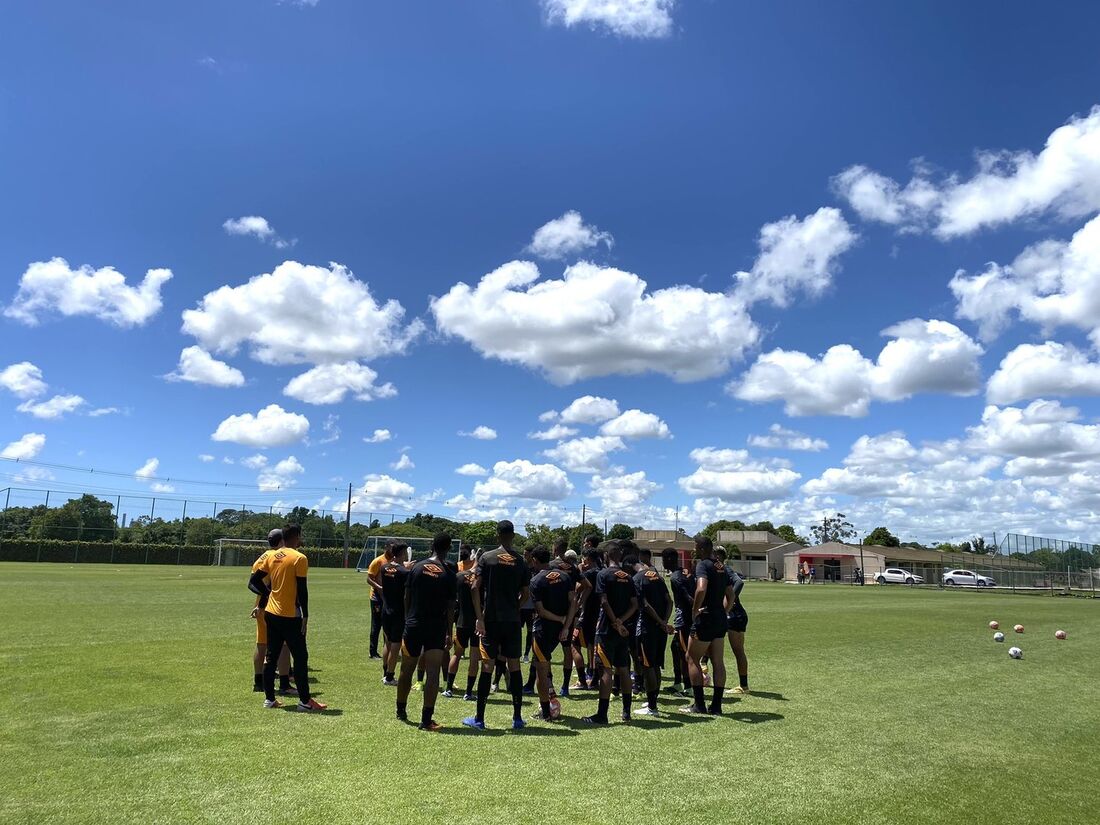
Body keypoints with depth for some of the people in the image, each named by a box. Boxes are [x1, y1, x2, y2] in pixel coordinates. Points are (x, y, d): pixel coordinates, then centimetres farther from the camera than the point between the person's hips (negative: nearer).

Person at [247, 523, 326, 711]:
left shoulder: (270, 556, 6)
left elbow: (254, 582, 6)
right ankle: (305, 701, 4)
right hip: (290, 616, -7)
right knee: (300, 657, 1)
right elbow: (302, 590, -13)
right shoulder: (299, 558, -13)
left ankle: (269, 698, 18)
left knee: (271, 656, 14)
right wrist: (305, 615, -6)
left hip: (271, 613, 7)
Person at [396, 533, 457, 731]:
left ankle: (401, 711, 33)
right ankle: (426, 720, -5)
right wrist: (449, 633, 4)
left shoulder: (417, 567, -1)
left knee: (407, 670, 16)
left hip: (413, 625, 3)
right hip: (436, 629, -3)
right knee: (433, 673, -2)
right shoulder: (449, 574, -6)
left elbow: (407, 598, 3)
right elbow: (450, 607, -4)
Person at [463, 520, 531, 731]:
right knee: (514, 667, 9)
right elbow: (525, 594, 5)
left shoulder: (487, 558, -2)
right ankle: (517, 718, 14)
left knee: (487, 667, 1)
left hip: (491, 620, -2)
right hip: (513, 621, 2)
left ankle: (479, 719, 7)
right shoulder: (521, 561, 4)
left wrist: (480, 618, -9)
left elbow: (476, 589, -9)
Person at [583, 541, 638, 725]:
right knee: (623, 669, 13)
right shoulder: (628, 577, 9)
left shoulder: (604, 574, -8)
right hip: (623, 630, 6)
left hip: (607, 629, -6)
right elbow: (634, 605, 3)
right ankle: (626, 712, 20)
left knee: (606, 670, -5)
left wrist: (616, 623, -12)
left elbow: (604, 601, -17)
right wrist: (621, 622, -5)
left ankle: (601, 715, -3)